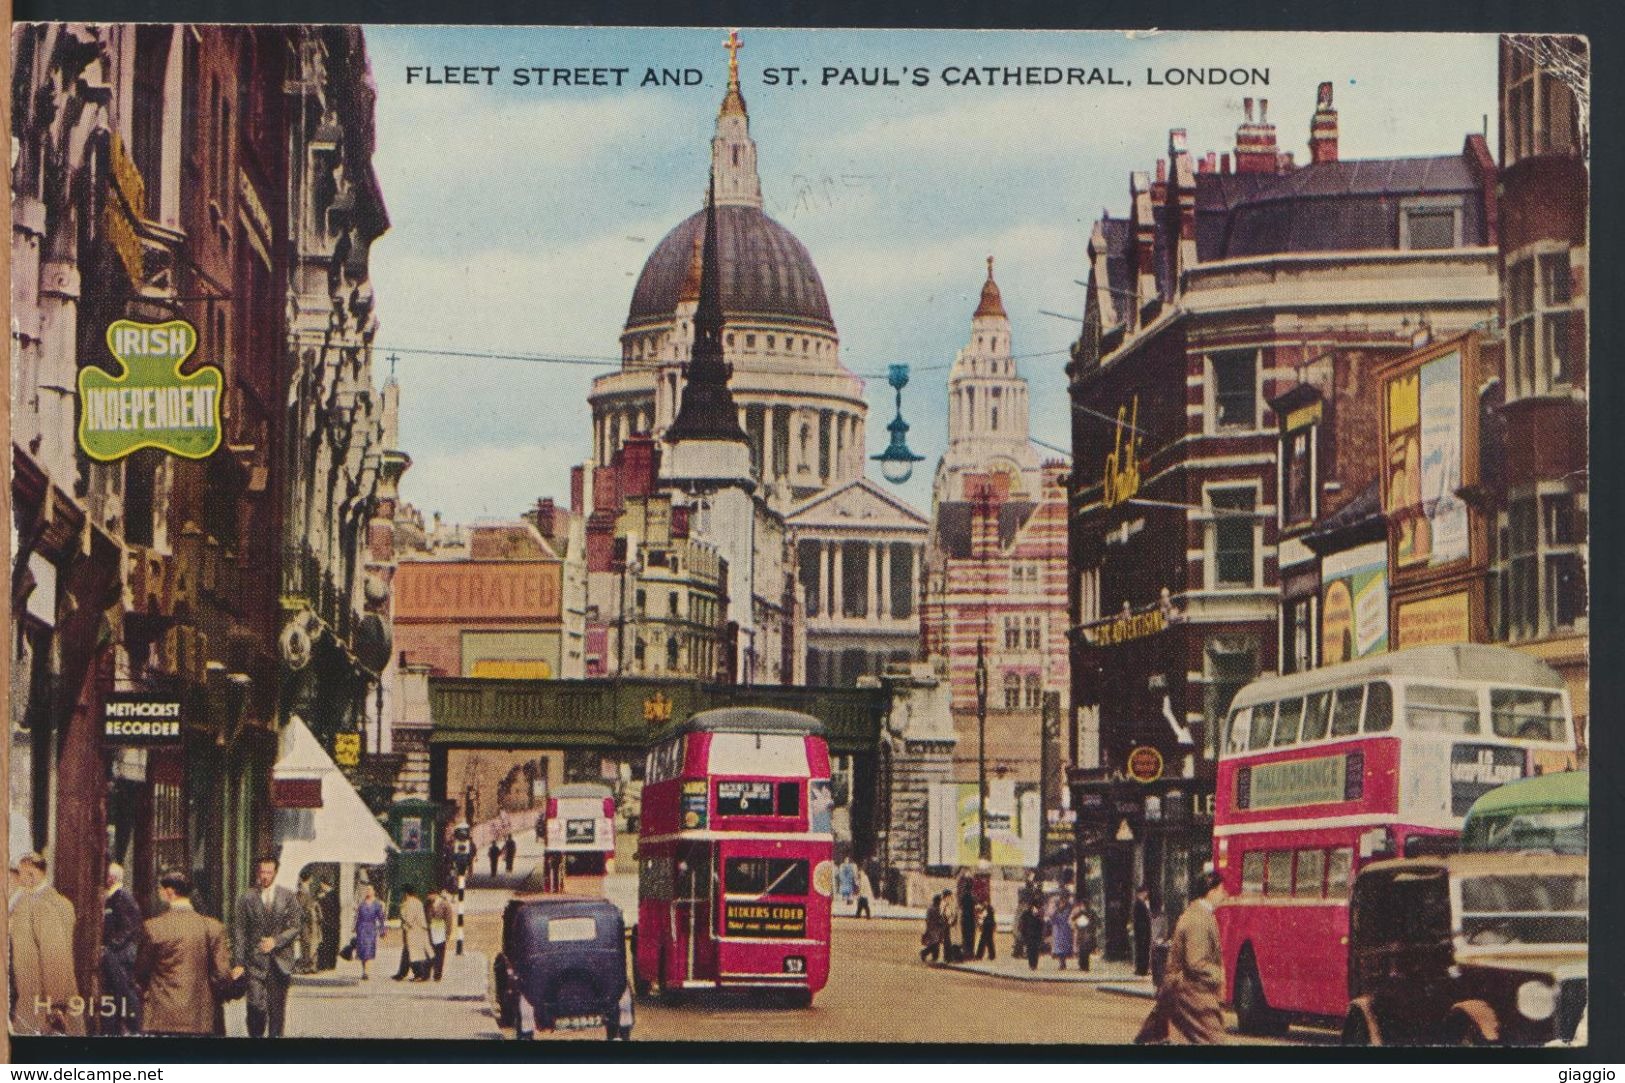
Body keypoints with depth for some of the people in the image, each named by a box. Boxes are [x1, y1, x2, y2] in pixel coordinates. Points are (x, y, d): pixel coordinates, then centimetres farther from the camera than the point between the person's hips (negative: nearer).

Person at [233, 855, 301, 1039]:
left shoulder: (288, 897, 7)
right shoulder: (246, 899, 4)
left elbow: (295, 928, 4)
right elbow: (239, 932, 2)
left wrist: (276, 941, -13)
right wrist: (239, 962, -6)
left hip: (280, 960, 1)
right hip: (255, 962, -1)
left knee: (277, 1008, 4)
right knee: (257, 1006, -12)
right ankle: (256, 1035, 3)